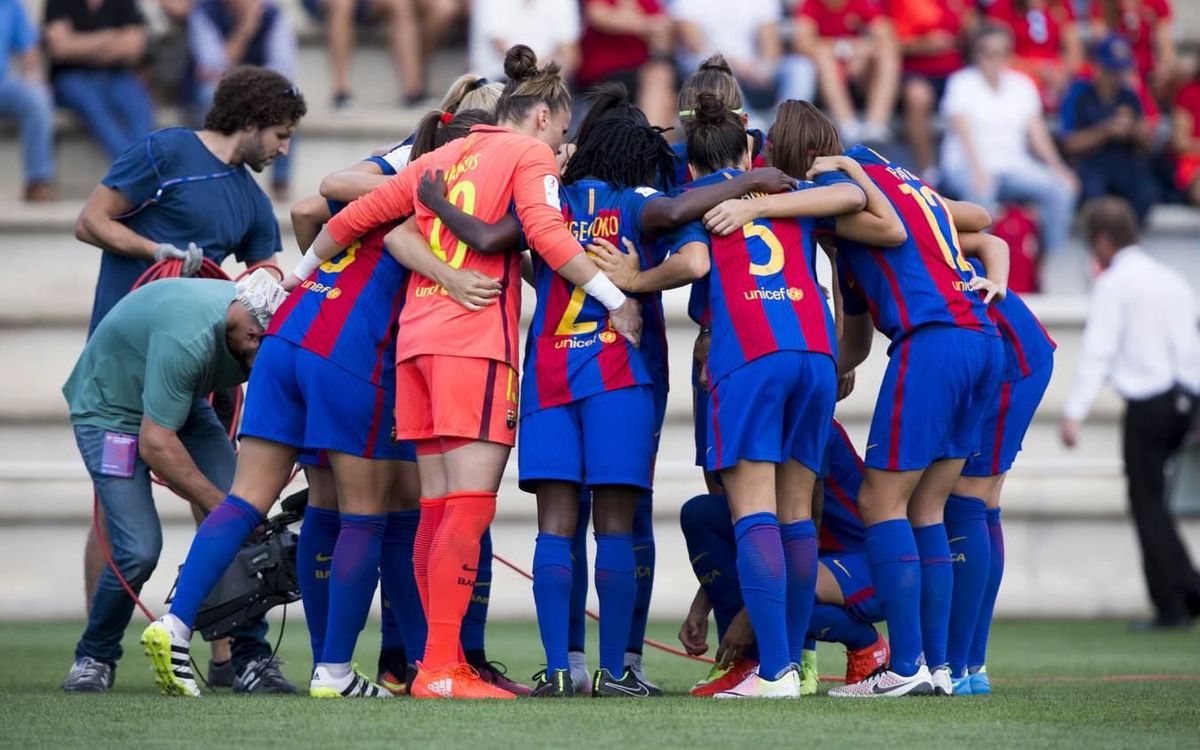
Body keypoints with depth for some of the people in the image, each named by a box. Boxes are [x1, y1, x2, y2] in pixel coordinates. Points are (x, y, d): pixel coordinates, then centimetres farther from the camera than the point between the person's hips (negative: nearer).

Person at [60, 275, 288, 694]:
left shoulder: (268, 320, -15)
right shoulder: (188, 337, -38)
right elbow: (155, 443, -34)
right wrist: (221, 506, -31)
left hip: (183, 404, 7)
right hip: (110, 410, -7)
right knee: (139, 549, -17)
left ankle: (253, 658, -3)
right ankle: (94, 659, 6)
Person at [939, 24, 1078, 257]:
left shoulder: (1022, 84, 14)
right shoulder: (963, 83, 0)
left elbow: (1036, 130, 7)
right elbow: (963, 130, -12)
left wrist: (1056, 166, -9)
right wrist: (977, 169, -28)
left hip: (1013, 165, 4)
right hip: (968, 165, -4)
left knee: (1061, 189, -20)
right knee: (981, 191, -39)